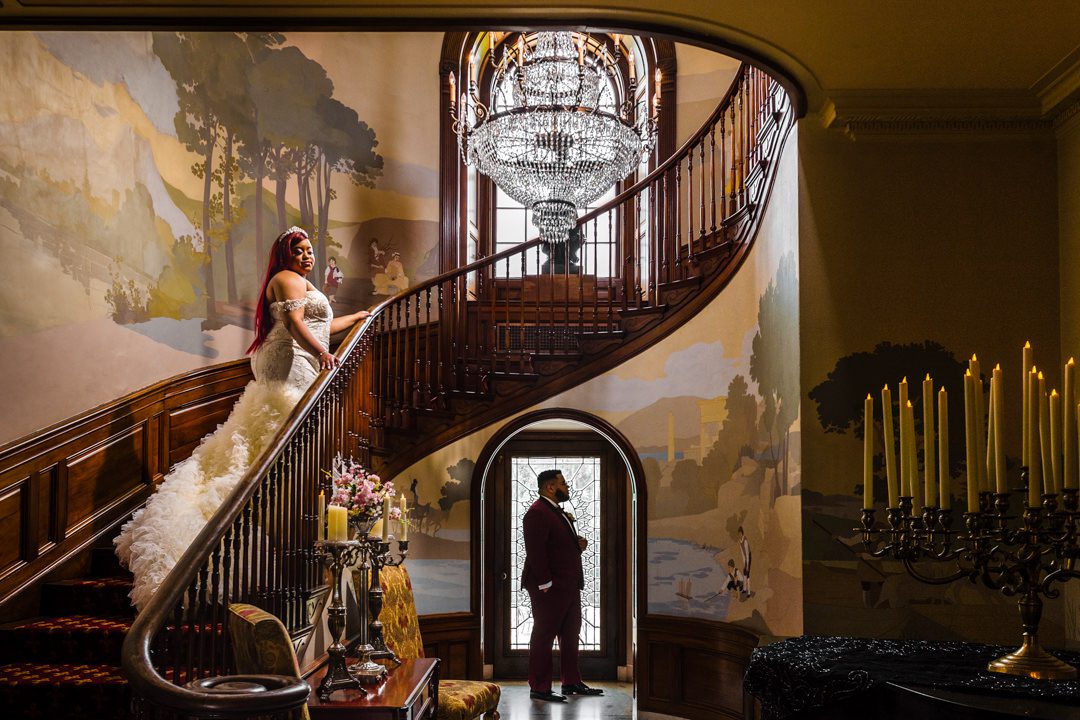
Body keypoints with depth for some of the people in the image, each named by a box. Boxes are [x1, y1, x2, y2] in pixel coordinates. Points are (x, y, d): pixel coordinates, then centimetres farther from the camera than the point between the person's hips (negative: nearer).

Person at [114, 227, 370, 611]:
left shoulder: (299, 284, 30)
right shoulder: (289, 279, -2)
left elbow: (320, 328, 37)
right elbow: (295, 323, -18)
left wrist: (356, 317, 47)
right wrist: (321, 352, -33)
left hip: (282, 365, 10)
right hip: (291, 363, -10)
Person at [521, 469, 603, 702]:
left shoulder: (558, 512, 17)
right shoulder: (537, 513, -15)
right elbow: (535, 552, -21)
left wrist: (578, 545, 6)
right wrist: (545, 585, -22)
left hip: (568, 587, 10)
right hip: (550, 588, -10)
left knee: (570, 635, 16)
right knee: (543, 636, -2)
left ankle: (572, 682, 27)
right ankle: (539, 688, 5)